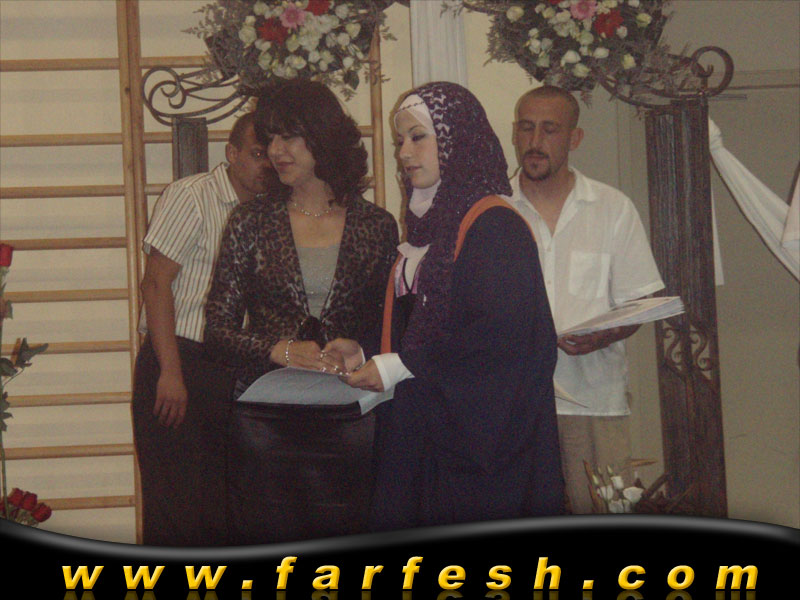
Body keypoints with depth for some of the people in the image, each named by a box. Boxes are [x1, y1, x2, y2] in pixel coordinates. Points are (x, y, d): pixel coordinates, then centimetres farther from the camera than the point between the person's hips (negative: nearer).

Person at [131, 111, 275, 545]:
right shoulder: (191, 196, -6)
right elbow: (156, 282, -11)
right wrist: (170, 372, -16)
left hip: (231, 369, 6)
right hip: (178, 361, -6)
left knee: (222, 501, 7)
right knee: (175, 503, -6)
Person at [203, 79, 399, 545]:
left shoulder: (377, 227, 7)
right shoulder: (252, 223, 7)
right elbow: (218, 329, 4)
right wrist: (280, 351, -12)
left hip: (348, 423, 0)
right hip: (265, 420, 0)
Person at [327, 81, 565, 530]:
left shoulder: (494, 226, -10)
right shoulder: (429, 227, 18)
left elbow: (500, 331, -20)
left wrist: (401, 366, -16)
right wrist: (367, 354, 4)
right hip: (424, 432, 8)